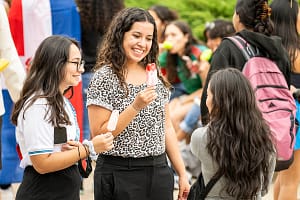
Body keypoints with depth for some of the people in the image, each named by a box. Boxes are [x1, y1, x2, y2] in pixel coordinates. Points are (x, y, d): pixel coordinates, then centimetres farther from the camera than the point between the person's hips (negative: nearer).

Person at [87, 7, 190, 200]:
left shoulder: (155, 77, 9)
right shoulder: (104, 78, -8)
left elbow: (167, 128, 14)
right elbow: (98, 135, -13)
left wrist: (182, 173, 10)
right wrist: (135, 106, -21)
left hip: (159, 172, 5)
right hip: (120, 175, -5)